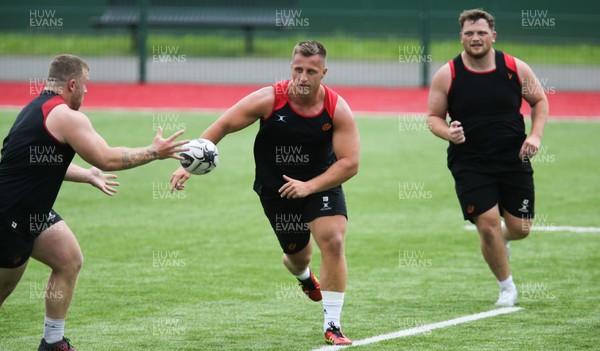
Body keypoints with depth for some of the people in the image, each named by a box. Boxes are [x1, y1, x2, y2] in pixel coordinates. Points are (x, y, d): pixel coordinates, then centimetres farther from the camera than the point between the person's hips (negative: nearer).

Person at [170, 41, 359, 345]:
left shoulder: (337, 109, -19)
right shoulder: (269, 99, -20)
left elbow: (349, 163, -19)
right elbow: (223, 125, -14)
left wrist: (309, 186, -30)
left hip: (321, 182, 0)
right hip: (275, 188, 0)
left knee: (333, 241, -22)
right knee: (298, 256, 12)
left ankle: (332, 325, -12)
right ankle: (304, 276, 56)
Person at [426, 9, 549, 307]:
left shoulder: (515, 69, -2)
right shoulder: (447, 75, -6)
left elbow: (539, 100, 11)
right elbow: (433, 117, 3)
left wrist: (535, 135, -4)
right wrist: (448, 133, -19)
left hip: (514, 160, 2)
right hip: (470, 166, -2)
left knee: (520, 228, 4)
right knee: (488, 224, -11)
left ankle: (502, 241, 44)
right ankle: (506, 287, 11)